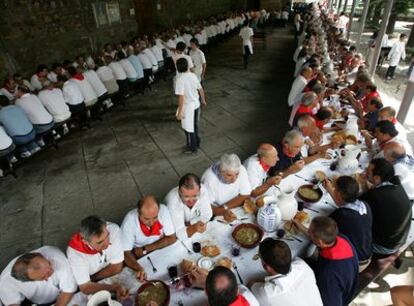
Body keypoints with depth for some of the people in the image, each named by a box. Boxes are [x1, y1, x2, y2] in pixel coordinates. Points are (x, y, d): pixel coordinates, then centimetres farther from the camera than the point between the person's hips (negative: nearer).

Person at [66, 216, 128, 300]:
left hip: (115, 277, 3)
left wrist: (90, 279, -14)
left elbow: (116, 267, -16)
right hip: (95, 285, -2)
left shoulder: (114, 230, -26)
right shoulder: (74, 251, -28)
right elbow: (86, 287, -22)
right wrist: (115, 288, -33)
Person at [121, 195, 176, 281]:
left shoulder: (163, 210, -24)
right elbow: (126, 252, -24)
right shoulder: (129, 221, -28)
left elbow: (171, 238, -15)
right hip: (139, 257, -1)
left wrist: (145, 249, -20)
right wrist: (138, 268, -44)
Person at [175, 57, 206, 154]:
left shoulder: (180, 79, -22)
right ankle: (196, 143, 41)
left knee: (188, 128, 11)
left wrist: (179, 112, -19)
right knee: (194, 126, 24)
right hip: (196, 104, 7)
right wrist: (203, 100, 24)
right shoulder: (193, 75, -2)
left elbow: (181, 97, -25)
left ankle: (192, 148, 25)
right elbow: (201, 90, 7)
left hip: (188, 107, -7)